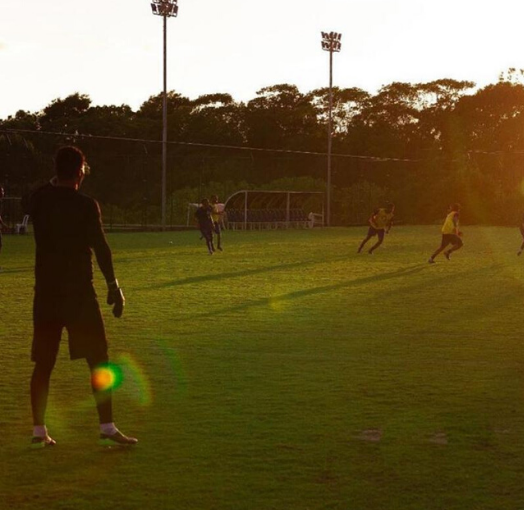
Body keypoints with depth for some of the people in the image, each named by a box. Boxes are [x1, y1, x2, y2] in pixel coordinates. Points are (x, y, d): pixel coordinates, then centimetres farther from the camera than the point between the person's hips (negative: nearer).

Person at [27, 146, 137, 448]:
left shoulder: (39, 200, 2)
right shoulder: (86, 206, -11)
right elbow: (101, 248, -12)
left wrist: (57, 183, 23)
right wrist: (114, 286, -5)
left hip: (46, 293, 5)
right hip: (78, 292, -5)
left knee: (43, 364, 11)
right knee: (99, 361, 1)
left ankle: (39, 431, 11)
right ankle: (107, 429, -3)